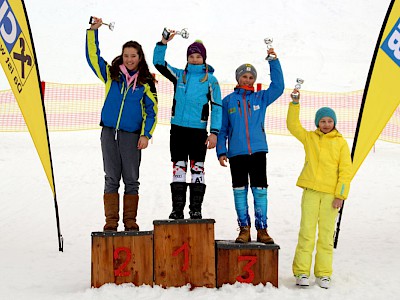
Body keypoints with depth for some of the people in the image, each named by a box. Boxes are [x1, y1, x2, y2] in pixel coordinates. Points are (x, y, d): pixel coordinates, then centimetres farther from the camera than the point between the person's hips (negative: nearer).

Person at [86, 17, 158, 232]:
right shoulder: (111, 74, 8)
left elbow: (152, 111, 4)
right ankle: (111, 220, 7)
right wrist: (93, 31, -1)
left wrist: (146, 134, -6)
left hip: (131, 135, -1)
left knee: (131, 179, 4)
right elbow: (93, 56, 6)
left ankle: (130, 220, 12)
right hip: (109, 132, 1)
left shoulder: (146, 82, 4)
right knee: (112, 178, 3)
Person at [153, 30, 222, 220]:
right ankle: (177, 208, 6)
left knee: (197, 168, 0)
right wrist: (163, 42, -7)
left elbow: (217, 107, 1)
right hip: (178, 128, 2)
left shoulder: (210, 80, 4)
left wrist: (214, 132, -6)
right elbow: (158, 62, 7)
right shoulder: (179, 75, 11)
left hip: (198, 130, -2)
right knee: (178, 167, 3)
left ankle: (196, 209, 4)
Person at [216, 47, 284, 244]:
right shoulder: (228, 101, 8)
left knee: (260, 190, -2)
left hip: (258, 151, 0)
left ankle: (262, 229, 4)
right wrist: (221, 151, 0)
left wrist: (273, 61, -5)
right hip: (236, 153, 0)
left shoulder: (261, 98, 10)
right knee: (240, 191, 2)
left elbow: (278, 86, 0)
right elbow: (222, 129, 9)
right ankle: (244, 229, 9)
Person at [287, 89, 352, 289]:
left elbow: (345, 170, 2)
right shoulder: (309, 138, 12)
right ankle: (301, 272, 4)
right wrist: (294, 103, -5)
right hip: (311, 191, 1)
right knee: (306, 232, -1)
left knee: (326, 235, 5)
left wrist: (340, 194, -5)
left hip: (331, 194, 0)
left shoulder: (340, 143, 6)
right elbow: (293, 125, 4)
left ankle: (323, 274, 12)